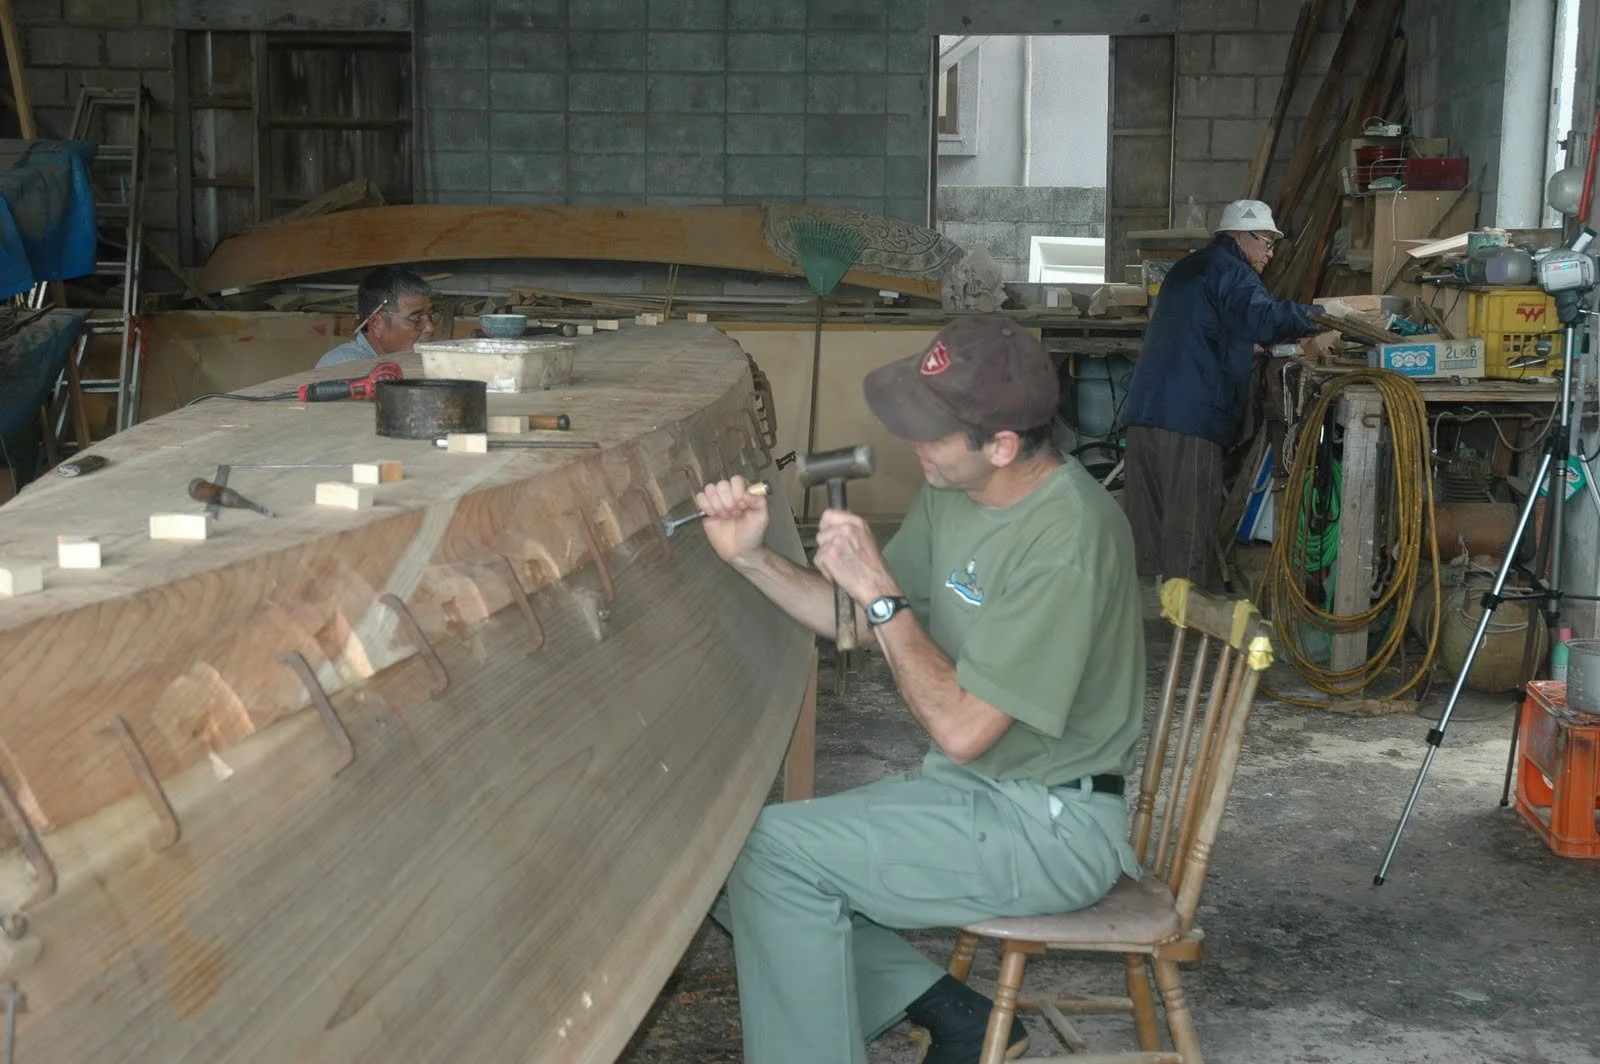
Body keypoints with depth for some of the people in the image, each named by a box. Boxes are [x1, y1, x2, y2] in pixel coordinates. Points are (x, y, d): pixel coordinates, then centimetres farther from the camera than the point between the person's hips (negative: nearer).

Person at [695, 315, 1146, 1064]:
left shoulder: (1065, 544, -27)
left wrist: (879, 589, -21)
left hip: (1051, 828, -9)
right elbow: (864, 624, 11)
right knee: (737, 862, 3)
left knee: (777, 852, -18)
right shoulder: (951, 494, 0)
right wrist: (750, 558, -3)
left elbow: (961, 730, -25)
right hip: (970, 792, 9)